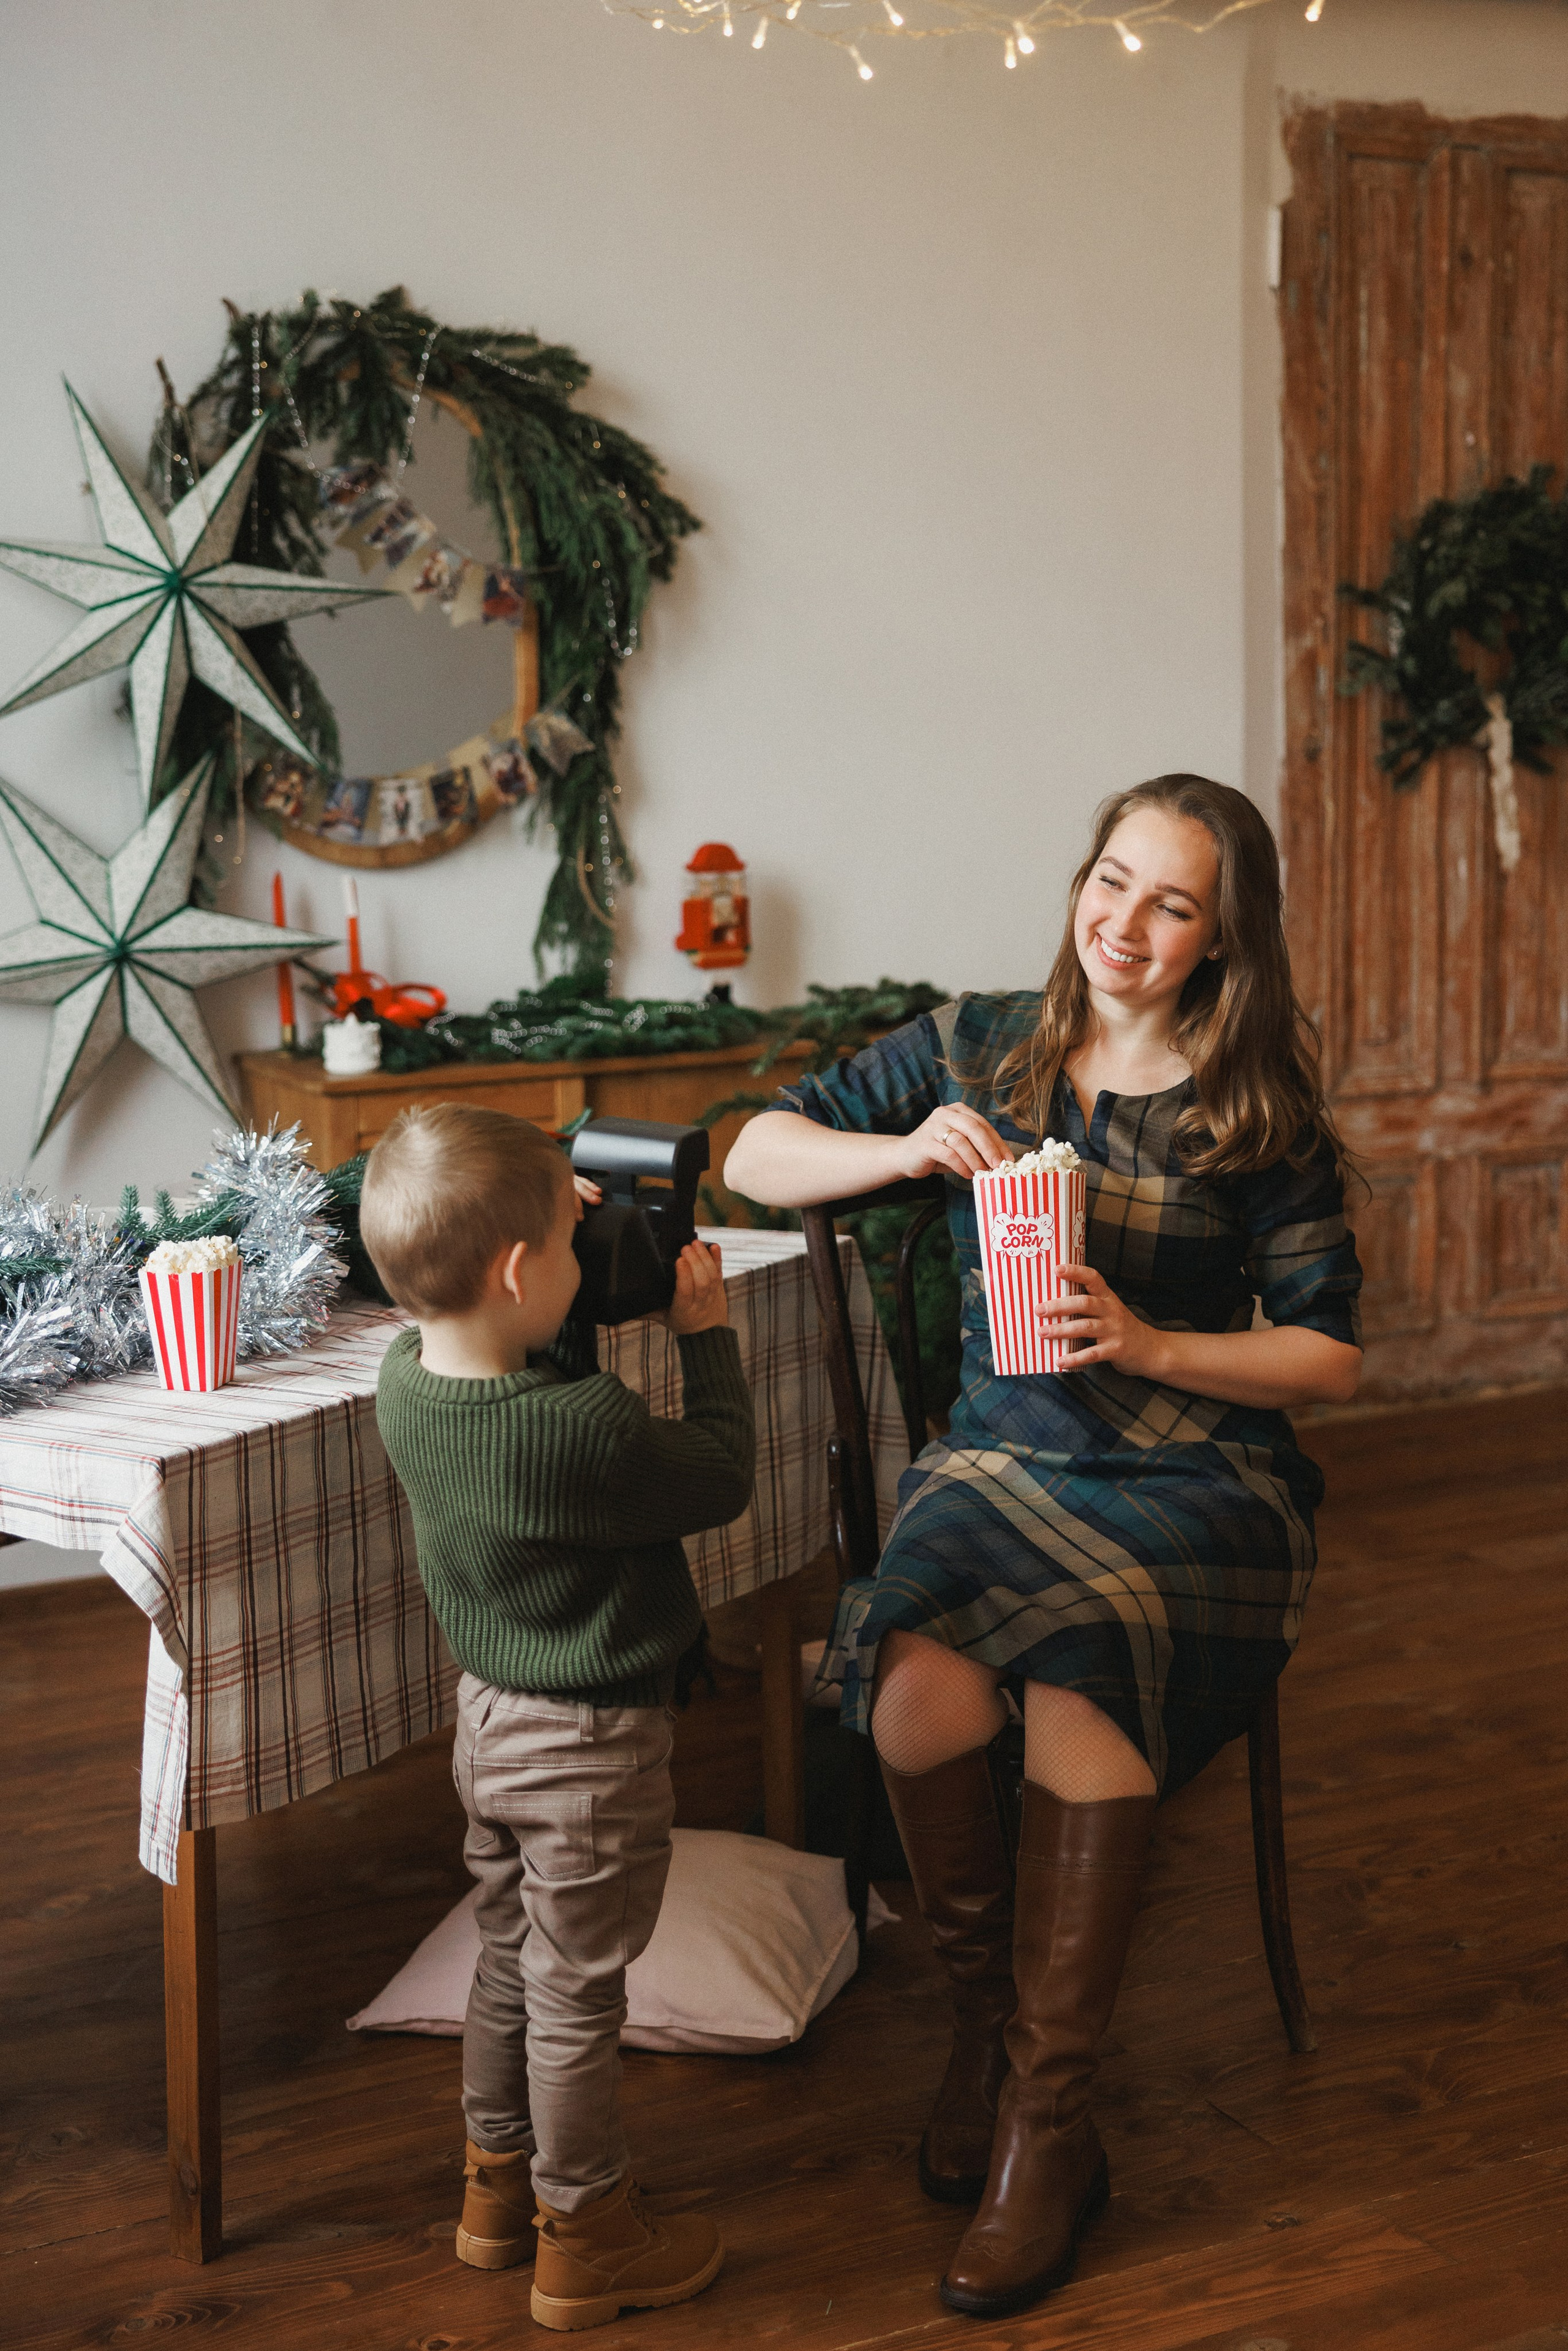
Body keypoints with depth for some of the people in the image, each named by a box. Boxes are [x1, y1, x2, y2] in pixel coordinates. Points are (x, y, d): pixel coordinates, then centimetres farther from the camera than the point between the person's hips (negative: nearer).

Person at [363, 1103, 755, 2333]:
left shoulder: (407, 1379, -9)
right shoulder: (587, 1432, -32)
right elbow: (721, 1479, -17)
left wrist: (550, 1216, 0)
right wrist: (705, 1334, -8)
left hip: (491, 1718, 8)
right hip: (591, 1746, -7)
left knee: (512, 1960, 24)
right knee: (576, 1997, 8)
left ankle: (500, 2187, 40)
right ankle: (586, 2240, 26)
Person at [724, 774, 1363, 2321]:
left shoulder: (1259, 1114, 0)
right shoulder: (976, 1049, 7)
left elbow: (1333, 1356, 0)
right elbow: (754, 1157, 8)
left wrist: (1148, 1344, -16)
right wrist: (904, 1150, -11)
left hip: (1194, 1481, -2)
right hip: (1002, 1460, 2)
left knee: (1079, 1687, -33)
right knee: (919, 1700, -29)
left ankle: (1047, 2124, -18)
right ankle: (986, 2019, -1)